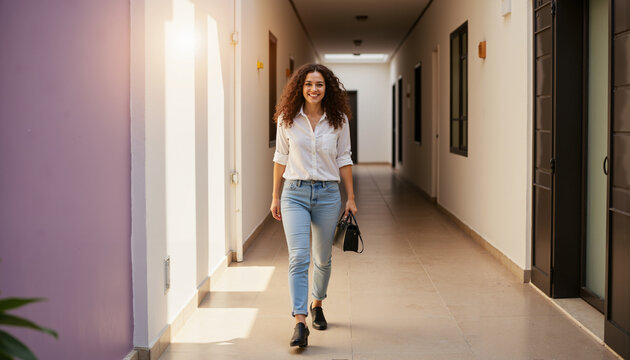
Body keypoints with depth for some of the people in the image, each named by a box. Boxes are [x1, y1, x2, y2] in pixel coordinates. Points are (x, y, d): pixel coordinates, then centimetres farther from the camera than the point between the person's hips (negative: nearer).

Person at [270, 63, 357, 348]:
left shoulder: (338, 120, 2)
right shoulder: (287, 119, 0)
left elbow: (344, 160, 7)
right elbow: (281, 158, 7)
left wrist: (351, 198, 6)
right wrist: (275, 197, 8)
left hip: (328, 194, 1)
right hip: (295, 193, -1)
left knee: (323, 259, 13)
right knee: (299, 257, -13)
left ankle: (317, 305, 37)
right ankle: (300, 323, -15)